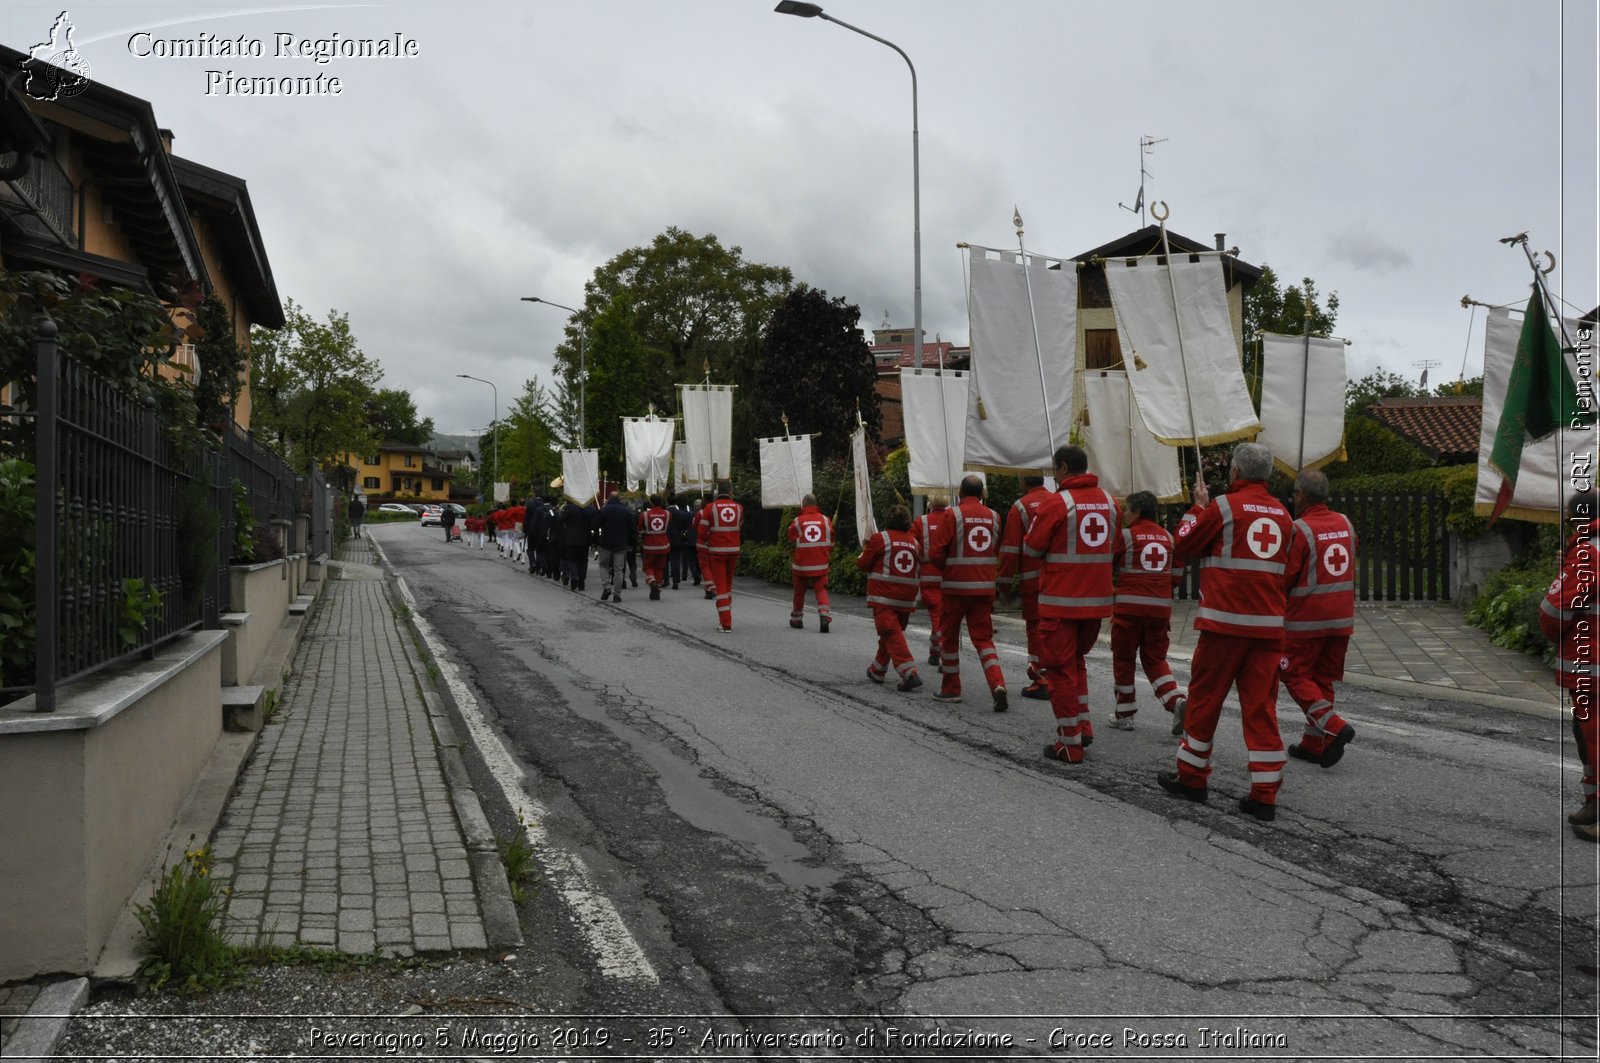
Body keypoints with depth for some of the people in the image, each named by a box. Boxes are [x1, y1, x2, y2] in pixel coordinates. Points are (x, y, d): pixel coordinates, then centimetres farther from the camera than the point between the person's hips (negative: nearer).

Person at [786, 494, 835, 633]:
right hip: (820, 564, 1)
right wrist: (830, 557, 17)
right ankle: (824, 615, -18)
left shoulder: (797, 521, -4)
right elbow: (830, 542, 7)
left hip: (802, 563, -1)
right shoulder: (825, 520, 2)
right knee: (821, 589, 4)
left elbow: (791, 542, 3)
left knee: (799, 591, 13)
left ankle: (797, 619, 26)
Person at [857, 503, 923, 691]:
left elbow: (863, 564, -2)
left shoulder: (880, 538, -6)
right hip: (907, 599, 6)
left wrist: (864, 551, 20)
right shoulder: (913, 542, 10)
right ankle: (877, 670, 33)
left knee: (892, 635, -11)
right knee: (892, 633, 20)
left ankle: (910, 673, -26)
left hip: (884, 598, -6)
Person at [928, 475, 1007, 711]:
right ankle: (997, 684, -13)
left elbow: (935, 553, -11)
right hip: (985, 587, 3)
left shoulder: (951, 515, -8)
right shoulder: (993, 517, 5)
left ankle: (950, 689, 20)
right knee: (983, 638, 7)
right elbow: (998, 553, 8)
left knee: (949, 637, 13)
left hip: (955, 585, -3)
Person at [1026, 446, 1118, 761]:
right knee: (1076, 659, 24)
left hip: (1061, 601, -6)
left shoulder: (1056, 503, -13)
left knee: (1061, 669, 4)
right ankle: (1083, 726, 21)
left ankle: (1070, 743, 7)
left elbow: (1031, 548, -7)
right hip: (1097, 601, 6)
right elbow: (1114, 546, 15)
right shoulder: (1108, 501, 5)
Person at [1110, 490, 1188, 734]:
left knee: (1123, 659, 10)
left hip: (1129, 606, -4)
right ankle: (1177, 702, -7)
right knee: (1155, 659, 14)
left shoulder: (1124, 535, -5)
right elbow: (1177, 574, 13)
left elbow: (1106, 567, 1)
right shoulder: (1168, 537, 9)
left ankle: (1125, 715, 15)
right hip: (1161, 607, 4)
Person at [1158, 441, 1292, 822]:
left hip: (1225, 621, -5)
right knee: (1262, 705, 5)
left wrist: (1198, 507, 15)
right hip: (1269, 625, 5)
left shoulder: (1224, 506, -7)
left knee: (1204, 697, 9)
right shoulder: (1282, 513, 11)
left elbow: (1183, 545, 2)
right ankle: (1264, 794, 4)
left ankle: (1191, 776, 19)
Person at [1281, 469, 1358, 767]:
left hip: (1306, 619, -7)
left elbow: (1286, 577, -12)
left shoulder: (1300, 529, -15)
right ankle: (1314, 744, 17)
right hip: (1341, 618, 7)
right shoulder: (1345, 524, 6)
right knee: (1323, 678, 14)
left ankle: (1334, 726, -12)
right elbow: (1351, 571, 14)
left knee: (1296, 676, 4)